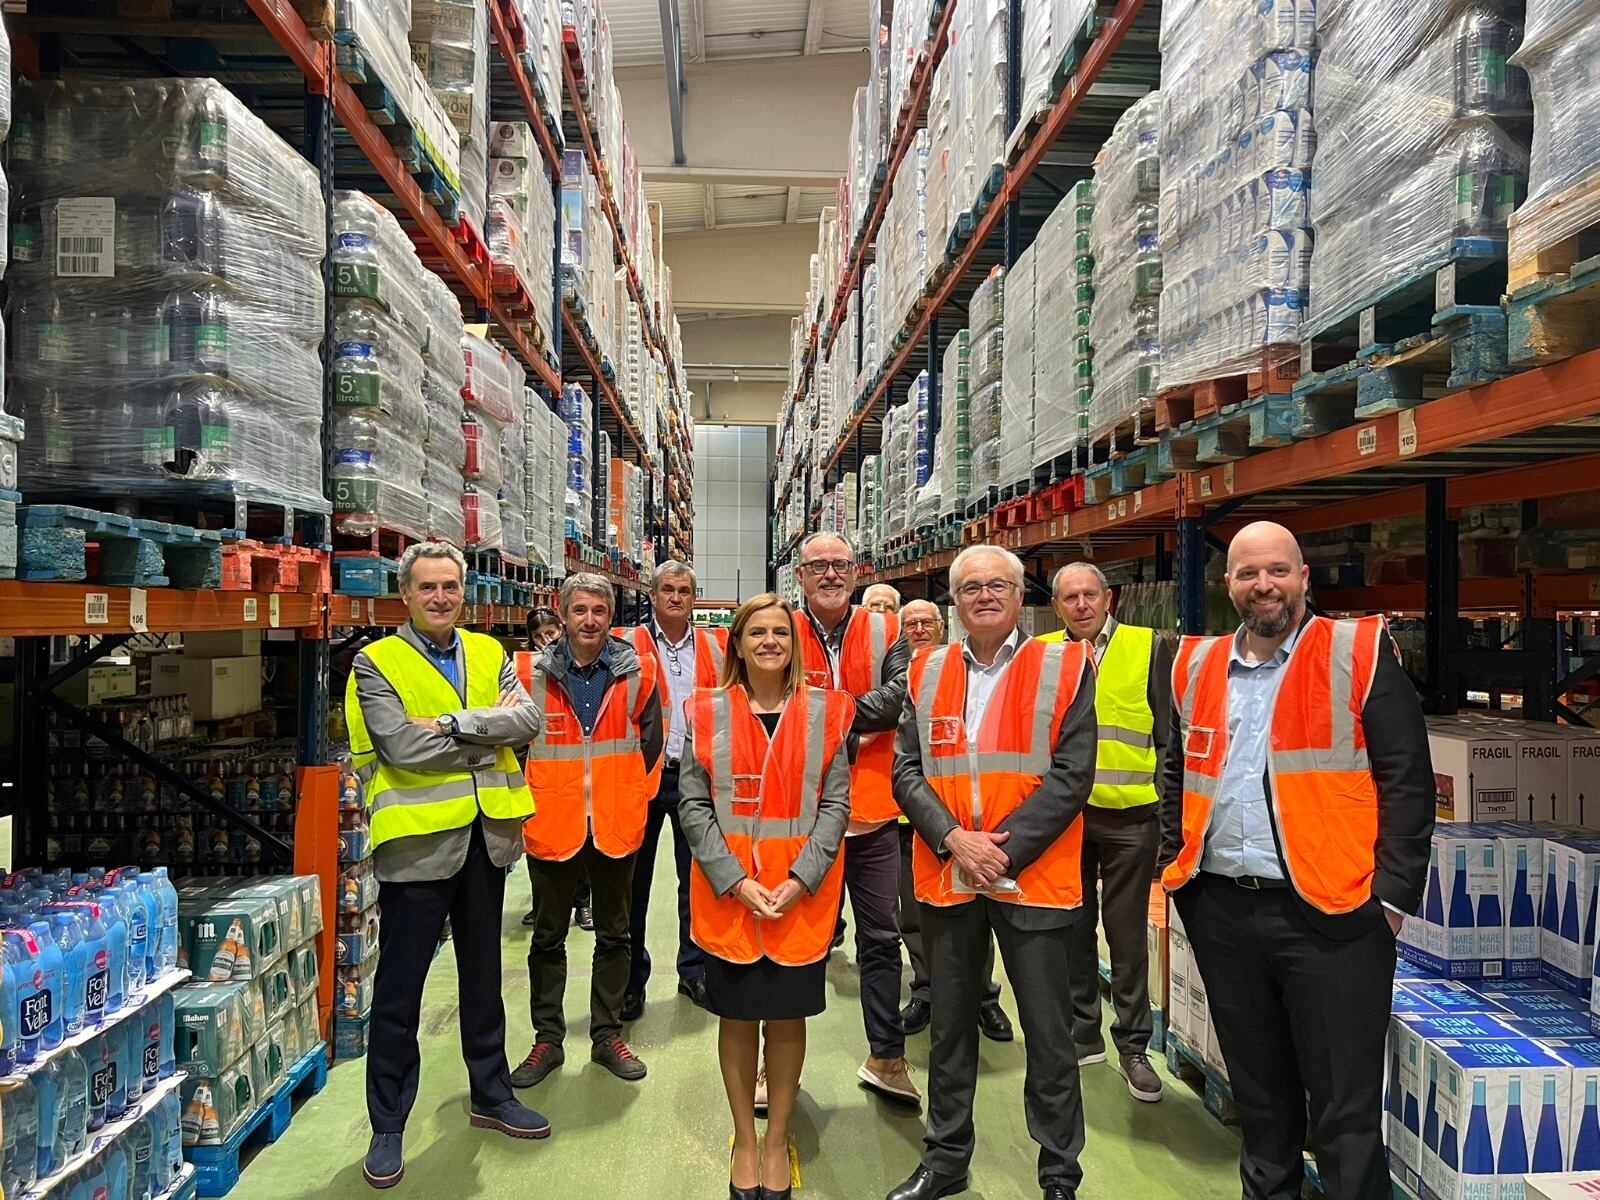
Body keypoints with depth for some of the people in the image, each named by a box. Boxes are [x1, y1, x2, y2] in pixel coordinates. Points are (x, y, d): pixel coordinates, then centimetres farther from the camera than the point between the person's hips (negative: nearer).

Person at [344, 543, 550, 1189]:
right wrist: (490, 729, -13)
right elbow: (402, 746, -20)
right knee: (399, 990, 7)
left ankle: (491, 1094, 37)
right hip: (418, 840, -4)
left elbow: (528, 719, -7)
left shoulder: (488, 653, 7)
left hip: (486, 837, 5)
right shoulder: (376, 663, -6)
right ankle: (387, 1127, 24)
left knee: (482, 975, 19)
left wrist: (455, 723, -20)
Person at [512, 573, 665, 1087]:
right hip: (552, 823, 0)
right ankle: (547, 1039, 26)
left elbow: (650, 742, 5)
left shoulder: (638, 672, -3)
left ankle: (607, 1035, 27)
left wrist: (631, 796, 4)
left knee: (614, 935, 12)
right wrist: (529, 799, 2)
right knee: (548, 937, 11)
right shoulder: (531, 673, -4)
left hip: (616, 825, 1)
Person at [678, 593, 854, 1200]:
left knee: (788, 1017, 10)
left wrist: (801, 879, -13)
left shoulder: (826, 712, 0)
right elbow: (693, 805, -2)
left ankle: (777, 1141, 29)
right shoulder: (707, 712, 0)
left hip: (802, 894, 0)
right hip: (726, 893, 0)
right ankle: (744, 1142, 29)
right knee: (737, 1017, 11)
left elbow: (836, 803, -2)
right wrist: (735, 880, -12)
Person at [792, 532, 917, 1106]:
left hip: (872, 812, 1)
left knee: (881, 939, 12)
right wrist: (852, 733, -17)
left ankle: (885, 1058, 29)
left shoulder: (885, 632, 2)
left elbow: (900, 695, -14)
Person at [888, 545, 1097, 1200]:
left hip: (1034, 877, -3)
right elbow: (907, 770, 2)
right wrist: (954, 839, -12)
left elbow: (1072, 774, -10)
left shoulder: (1064, 667, -3)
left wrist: (1004, 850, -16)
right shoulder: (927, 672, 6)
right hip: (945, 876, 3)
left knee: (1049, 1035, 8)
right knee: (950, 1026, 17)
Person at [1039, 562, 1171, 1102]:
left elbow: (1168, 736, 1)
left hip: (1128, 815, -2)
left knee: (1127, 935, 6)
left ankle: (1133, 1046, 20)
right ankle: (1082, 1034, 28)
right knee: (1072, 928, 13)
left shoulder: (1148, 647, 0)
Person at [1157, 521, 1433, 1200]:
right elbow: (1177, 775, 20)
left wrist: (1391, 891, -10)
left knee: (1345, 1110, 5)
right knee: (1256, 1089, 20)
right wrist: (1175, 861, 12)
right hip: (1221, 911, 5)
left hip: (1329, 913, -4)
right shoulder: (1197, 668, 9)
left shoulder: (1360, 654, -4)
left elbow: (1407, 780, -6)